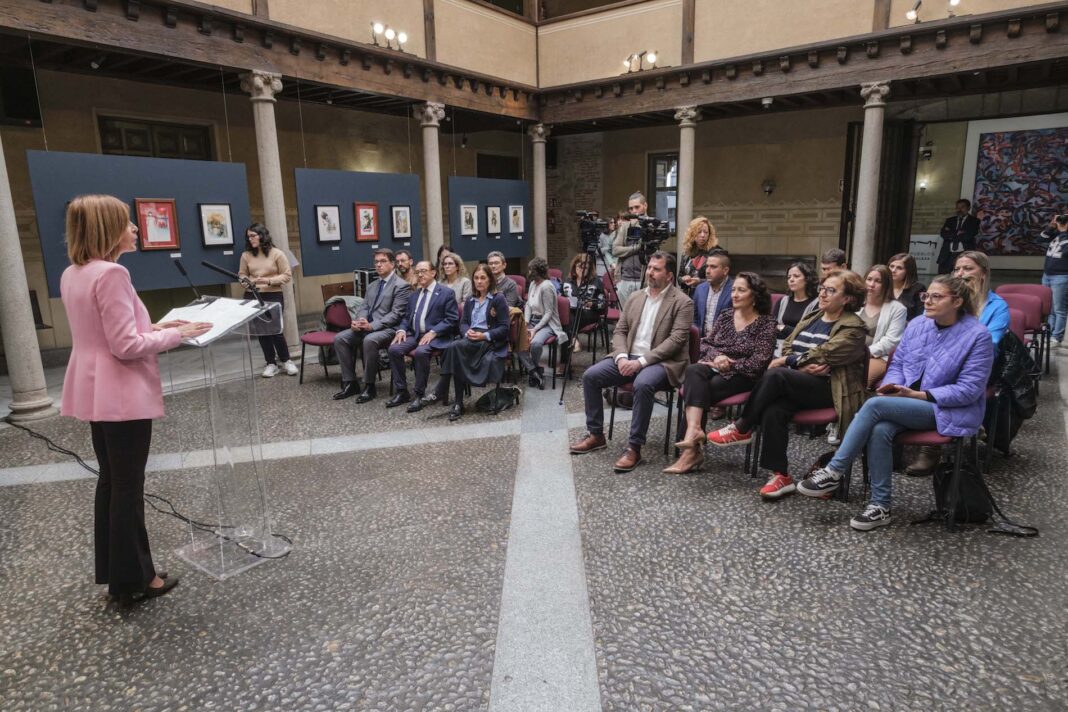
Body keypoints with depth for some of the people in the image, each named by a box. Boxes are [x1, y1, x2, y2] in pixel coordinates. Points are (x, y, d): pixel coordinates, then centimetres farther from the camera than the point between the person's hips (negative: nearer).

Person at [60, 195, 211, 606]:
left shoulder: (72, 274, 9)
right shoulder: (111, 274, -21)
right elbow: (126, 346, -23)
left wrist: (152, 327, 10)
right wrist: (176, 334, -12)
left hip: (96, 394, 10)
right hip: (123, 396, -9)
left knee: (110, 481, 17)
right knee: (128, 486, 2)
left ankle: (115, 573, 29)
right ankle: (133, 578, 15)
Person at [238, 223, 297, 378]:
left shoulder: (277, 253, -5)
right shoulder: (246, 255, 4)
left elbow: (287, 276, -5)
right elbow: (242, 274, 16)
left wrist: (269, 280, -17)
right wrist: (245, 281, -7)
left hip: (273, 296, -3)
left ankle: (286, 361, 15)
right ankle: (271, 364, 19)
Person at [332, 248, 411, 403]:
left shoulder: (401, 285, -6)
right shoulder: (372, 285, 20)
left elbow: (396, 314, -15)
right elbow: (364, 307, 17)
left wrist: (372, 326, -24)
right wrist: (358, 321, -7)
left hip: (387, 328, -8)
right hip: (366, 327, 8)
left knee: (370, 340, -37)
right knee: (339, 338, -11)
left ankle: (369, 386, -21)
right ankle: (350, 383, -5)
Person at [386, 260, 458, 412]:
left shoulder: (447, 293, -1)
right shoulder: (414, 295, 20)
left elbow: (452, 319, -8)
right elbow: (406, 318, 21)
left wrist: (432, 332, -19)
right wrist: (401, 330, -2)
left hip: (435, 336, -6)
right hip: (414, 334, 6)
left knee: (420, 352, -35)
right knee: (394, 349, -20)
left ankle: (420, 395, -21)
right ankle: (401, 392, -8)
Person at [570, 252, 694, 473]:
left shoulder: (682, 302, -5)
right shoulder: (635, 297, 14)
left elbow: (676, 340, -15)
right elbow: (619, 331, 11)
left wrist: (642, 361, -22)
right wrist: (622, 356, -10)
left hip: (660, 362, -6)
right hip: (628, 357, 6)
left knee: (643, 384, -38)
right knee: (590, 376, -12)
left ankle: (634, 447, -25)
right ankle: (596, 435, 3)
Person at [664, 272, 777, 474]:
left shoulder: (766, 324, -1)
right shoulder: (725, 315, 15)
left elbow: (758, 363, -10)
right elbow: (705, 343, 11)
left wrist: (727, 364, -13)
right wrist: (717, 356, -10)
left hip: (742, 376, -4)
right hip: (714, 368, 4)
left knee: (692, 389, -29)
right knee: (694, 371, -33)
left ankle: (691, 449, -25)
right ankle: (694, 430, -46)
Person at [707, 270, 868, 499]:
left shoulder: (853, 328, -2)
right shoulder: (812, 317, 19)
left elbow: (822, 354, -15)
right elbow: (787, 347, 12)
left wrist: (786, 361, -9)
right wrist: (802, 366, -8)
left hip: (828, 388, -6)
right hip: (800, 382, 6)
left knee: (775, 374, -31)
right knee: (773, 410, -27)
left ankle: (741, 428, -16)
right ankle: (780, 475, -21)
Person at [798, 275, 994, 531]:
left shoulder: (978, 336, -9)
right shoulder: (916, 325, 7)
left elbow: (969, 390, -13)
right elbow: (898, 363, 13)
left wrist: (919, 394, -19)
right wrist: (892, 386, -9)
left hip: (948, 412, -5)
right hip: (909, 402, 5)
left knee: (875, 405, -29)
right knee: (880, 430, -29)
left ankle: (834, 472, -21)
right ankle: (880, 506, -20)